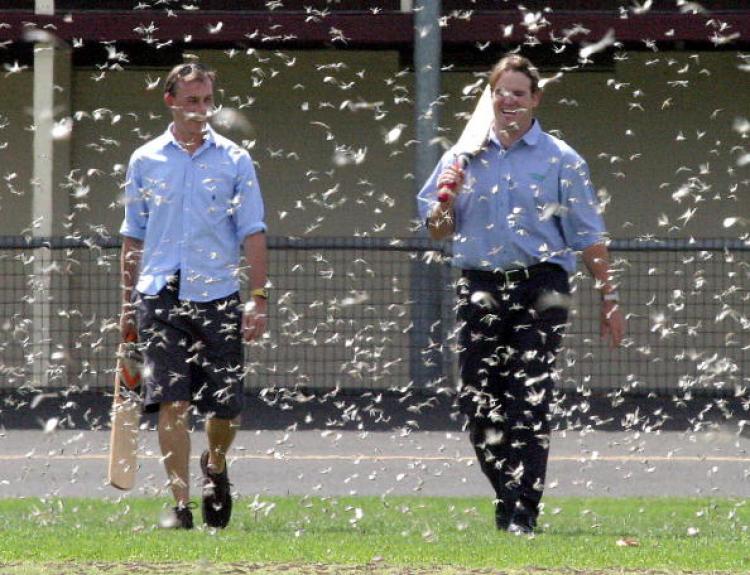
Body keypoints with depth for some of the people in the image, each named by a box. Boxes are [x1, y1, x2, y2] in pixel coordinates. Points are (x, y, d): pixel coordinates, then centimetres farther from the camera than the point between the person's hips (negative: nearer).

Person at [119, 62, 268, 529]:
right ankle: (181, 503, -4)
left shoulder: (235, 161, 4)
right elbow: (133, 236, 14)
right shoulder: (145, 161, 8)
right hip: (161, 296, 0)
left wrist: (259, 298, -5)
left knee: (225, 405, 4)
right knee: (171, 403, -8)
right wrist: (128, 303, 12)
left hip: (218, 297, 0)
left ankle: (215, 466, 34)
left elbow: (252, 234, 3)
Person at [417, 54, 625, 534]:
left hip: (540, 289, -3)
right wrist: (447, 201, -7)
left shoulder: (560, 160, 4)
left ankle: (523, 512, -9)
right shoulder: (464, 157, 12)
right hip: (481, 290, 3)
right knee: (477, 401, 3)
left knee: (529, 401, -9)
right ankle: (509, 497, 19)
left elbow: (589, 236, 5)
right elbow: (438, 232, 14)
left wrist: (609, 299, 2)